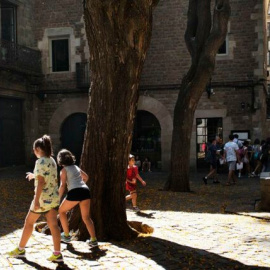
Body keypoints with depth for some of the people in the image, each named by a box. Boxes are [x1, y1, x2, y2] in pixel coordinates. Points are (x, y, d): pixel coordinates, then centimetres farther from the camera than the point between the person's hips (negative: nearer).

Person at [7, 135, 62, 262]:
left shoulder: (40, 162, -16)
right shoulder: (52, 161, 8)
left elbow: (41, 182, -22)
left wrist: (36, 200, -22)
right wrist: (34, 175, 30)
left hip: (44, 198, -7)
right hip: (54, 197, 7)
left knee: (29, 222, 11)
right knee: (53, 225, 6)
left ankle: (20, 249, 24)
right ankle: (57, 254, 5)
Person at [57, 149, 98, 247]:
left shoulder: (64, 170, 6)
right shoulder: (76, 167, 23)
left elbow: (63, 185, -4)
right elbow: (86, 177, 37)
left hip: (74, 192, -5)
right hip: (85, 190, 5)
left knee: (62, 211, 19)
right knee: (86, 217, 9)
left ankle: (66, 235, 22)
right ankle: (93, 240, -4)